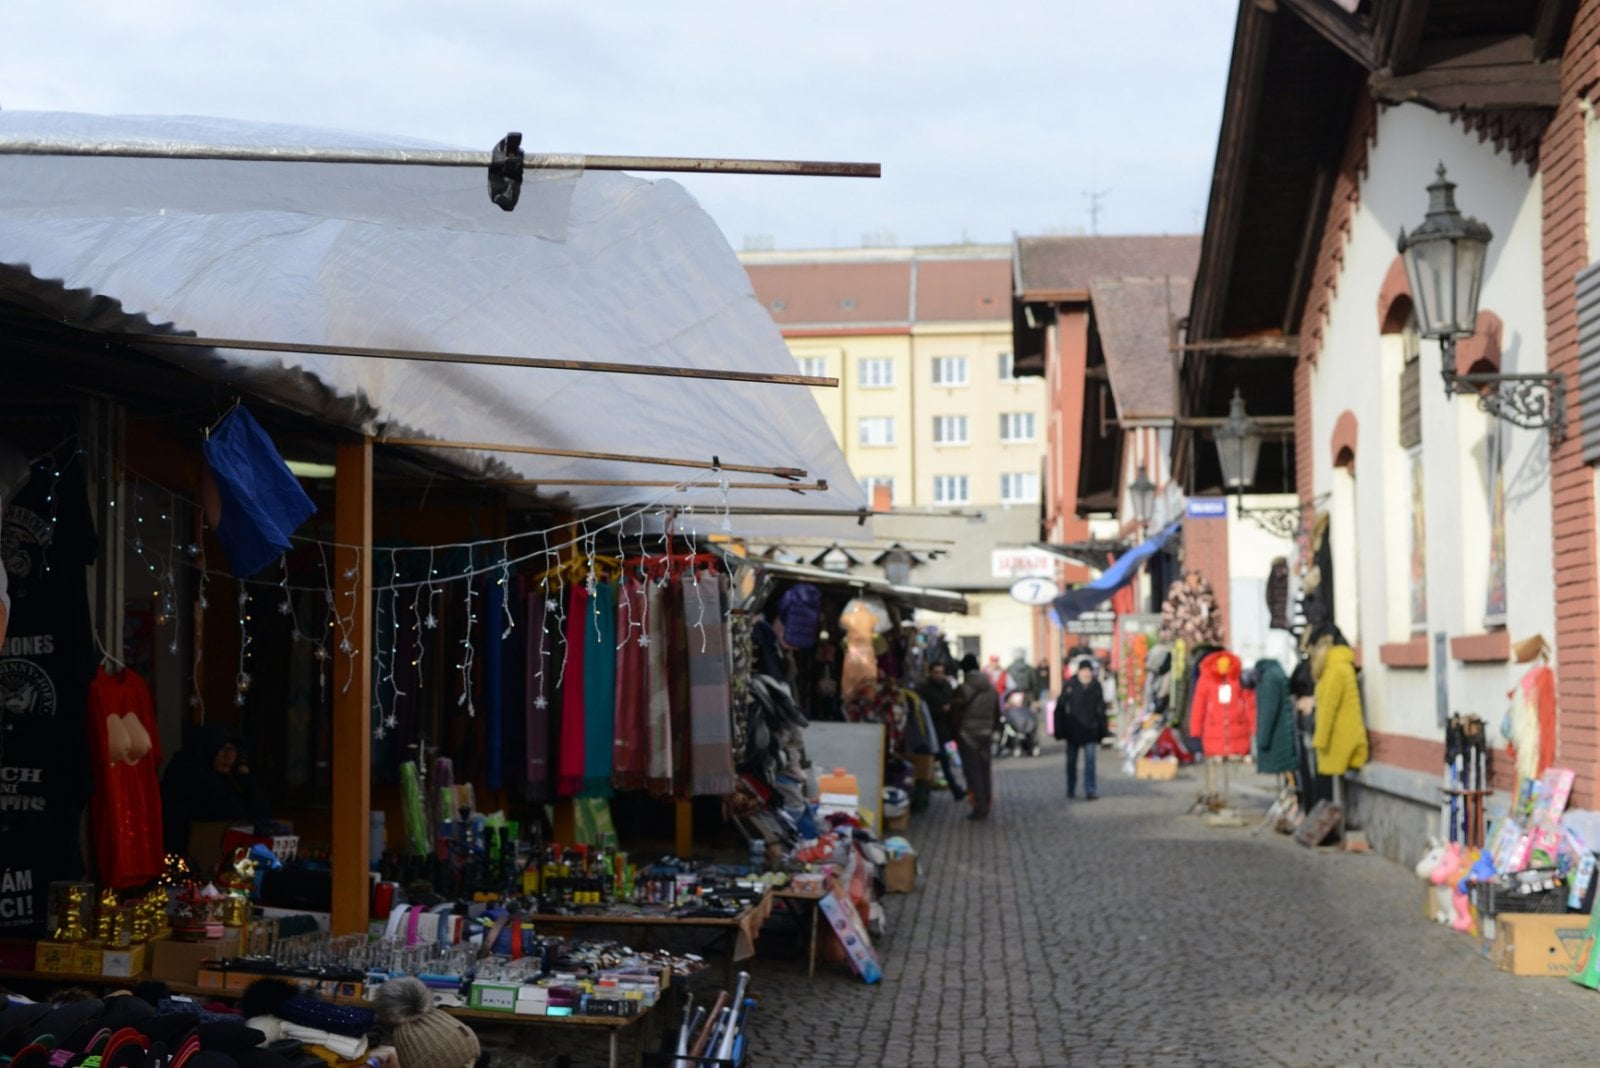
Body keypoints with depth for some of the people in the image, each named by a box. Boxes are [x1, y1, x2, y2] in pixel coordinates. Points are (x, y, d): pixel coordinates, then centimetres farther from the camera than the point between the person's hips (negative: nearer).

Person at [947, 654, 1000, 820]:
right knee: (986, 771, 12)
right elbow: (997, 714, 12)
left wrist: (955, 734, 4)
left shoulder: (963, 690, -13)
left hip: (967, 736, -5)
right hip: (986, 736, 5)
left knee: (973, 772, -2)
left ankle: (979, 808, -3)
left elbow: (955, 716, -10)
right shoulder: (992, 689, 5)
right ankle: (987, 807, 17)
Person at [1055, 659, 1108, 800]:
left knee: (1090, 759, -8)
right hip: (1073, 730, 0)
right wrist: (1059, 730, -7)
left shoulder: (1096, 687, -2)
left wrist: (1102, 731, 7)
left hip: (1090, 731, 0)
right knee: (1071, 760, 11)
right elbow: (1060, 708, -4)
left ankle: (1090, 789, -7)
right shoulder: (1069, 686, -8)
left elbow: (1101, 710, 7)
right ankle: (1071, 789, 25)